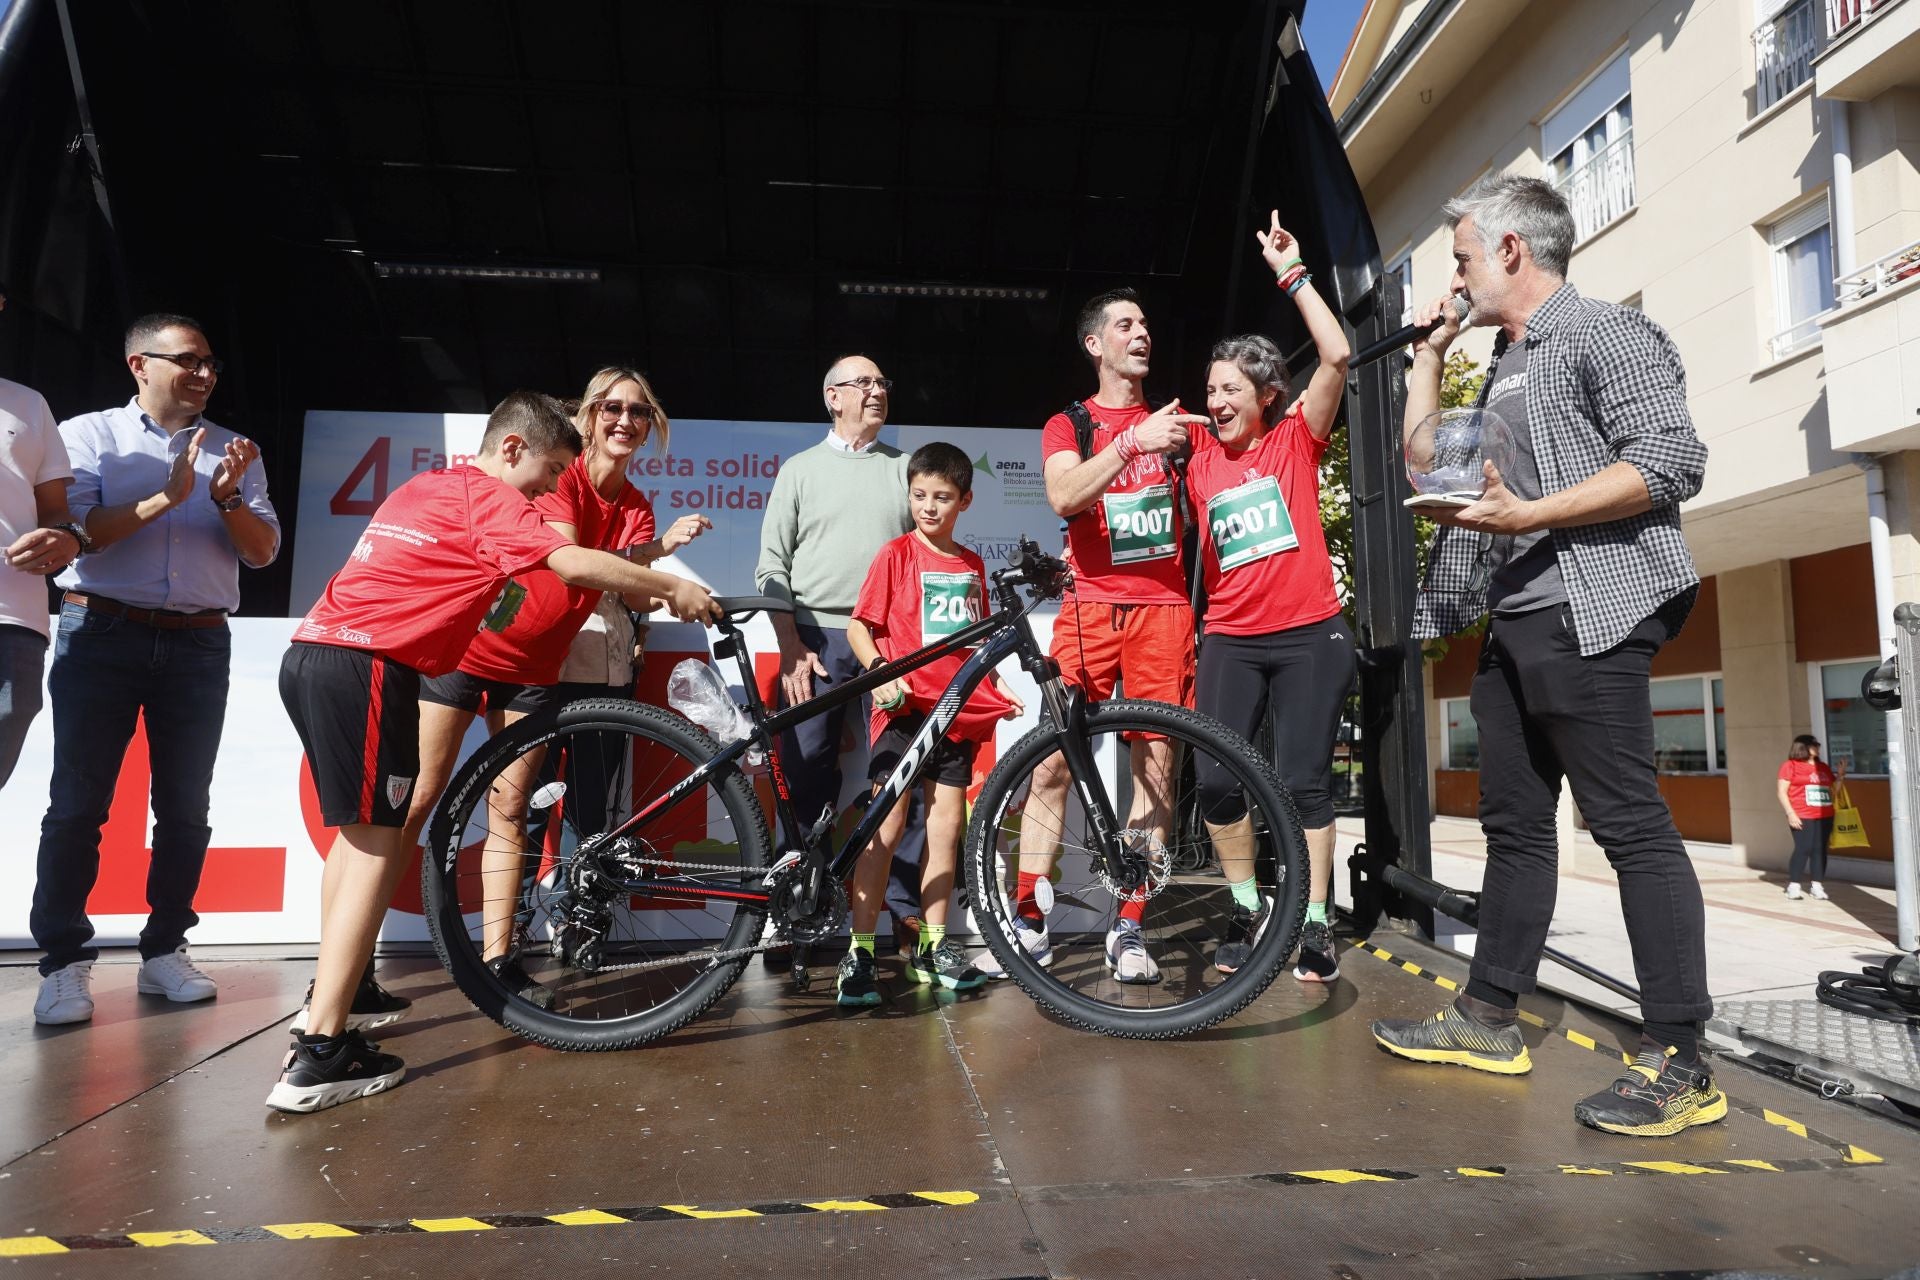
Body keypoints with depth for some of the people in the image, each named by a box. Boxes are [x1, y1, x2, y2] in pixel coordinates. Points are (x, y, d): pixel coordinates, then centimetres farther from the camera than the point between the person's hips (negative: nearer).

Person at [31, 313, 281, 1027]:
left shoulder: (233, 452, 13)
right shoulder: (87, 435, 6)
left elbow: (262, 552, 4)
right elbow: (70, 531, -7)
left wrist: (226, 497, -13)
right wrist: (166, 498, -16)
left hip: (198, 644, 2)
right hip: (102, 634, -2)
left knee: (185, 806, 3)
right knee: (77, 803, -2)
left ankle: (165, 952, 13)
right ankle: (64, 962, 5)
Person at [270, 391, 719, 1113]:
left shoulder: (428, 487, 23)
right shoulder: (489, 495, -5)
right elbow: (575, 565, -19)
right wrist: (672, 587, -8)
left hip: (314, 654, 10)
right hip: (365, 666, -10)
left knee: (359, 831, 21)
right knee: (381, 844, -8)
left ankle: (331, 997, 32)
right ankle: (319, 1056, -8)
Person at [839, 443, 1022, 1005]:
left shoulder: (972, 564, 14)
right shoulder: (896, 554, 0)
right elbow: (859, 626, -2)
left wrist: (998, 691, 10)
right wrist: (879, 673, -18)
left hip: (958, 710, 5)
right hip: (905, 705, -5)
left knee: (946, 825, 7)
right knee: (887, 826, -8)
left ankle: (932, 948, 17)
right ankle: (860, 952, -1)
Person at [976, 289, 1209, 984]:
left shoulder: (1174, 421, 18)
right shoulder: (1068, 425, 10)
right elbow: (1064, 497, -12)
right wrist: (1133, 441, -24)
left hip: (1163, 608, 2)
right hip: (1089, 607, -2)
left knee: (1155, 763, -1)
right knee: (1051, 763, -8)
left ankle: (1129, 927, 7)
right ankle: (1028, 921, 2)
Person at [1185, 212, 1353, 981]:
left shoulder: (1296, 441, 1)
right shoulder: (1200, 462, 8)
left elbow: (1337, 356, -11)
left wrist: (1291, 273, -9)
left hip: (1309, 635, -2)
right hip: (1231, 639, 3)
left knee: (1303, 780, -2)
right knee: (1214, 778, -6)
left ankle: (1314, 923, 12)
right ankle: (1246, 907, 15)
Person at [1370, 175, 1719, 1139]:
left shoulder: (1604, 333, -3)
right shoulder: (1504, 370, 23)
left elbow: (1669, 461, -14)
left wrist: (1530, 514, -20)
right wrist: (1429, 352, 24)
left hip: (1586, 615, -9)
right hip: (1513, 622, 9)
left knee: (1630, 824, -8)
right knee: (1514, 822, 11)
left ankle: (1679, 1064, -2)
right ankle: (1488, 1018, 20)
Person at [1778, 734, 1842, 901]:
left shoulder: (1823, 767, 17)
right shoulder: (1791, 766, -1)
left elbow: (1833, 789, 22)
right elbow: (1782, 792, -5)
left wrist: (1840, 775, 7)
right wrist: (1790, 813, -13)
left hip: (1824, 816, 6)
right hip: (1802, 817, -6)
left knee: (1820, 850, 3)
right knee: (1803, 849, -9)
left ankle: (1816, 886, 9)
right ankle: (1793, 886, -1)